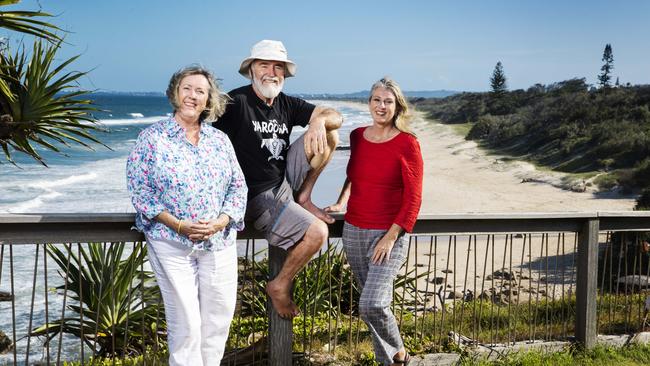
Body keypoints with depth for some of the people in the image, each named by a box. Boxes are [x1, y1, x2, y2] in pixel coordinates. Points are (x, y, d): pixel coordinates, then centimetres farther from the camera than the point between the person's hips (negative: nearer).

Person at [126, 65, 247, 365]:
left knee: (218, 320, 6)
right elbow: (139, 190, -6)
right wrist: (179, 225, -15)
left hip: (220, 243, 4)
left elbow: (238, 186, 10)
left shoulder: (220, 140, 10)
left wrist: (221, 221, -9)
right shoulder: (152, 137, -1)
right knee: (185, 324, -4)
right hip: (171, 244, -4)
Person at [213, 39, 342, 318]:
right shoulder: (237, 102, -15)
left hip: (286, 179, 7)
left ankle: (302, 198, 3)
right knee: (318, 232, -24)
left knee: (328, 133, -5)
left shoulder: (287, 105, 6)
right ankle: (280, 286, 0)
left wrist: (320, 120, -22)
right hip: (259, 196, -7)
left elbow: (335, 116, 2)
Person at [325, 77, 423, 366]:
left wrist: (391, 237, -14)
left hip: (388, 234, -5)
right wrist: (341, 202, 11)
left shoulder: (407, 143, -9)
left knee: (372, 304, -17)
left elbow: (413, 199, -9)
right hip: (353, 231, 5)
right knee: (376, 303, 11)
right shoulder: (357, 137, 6)